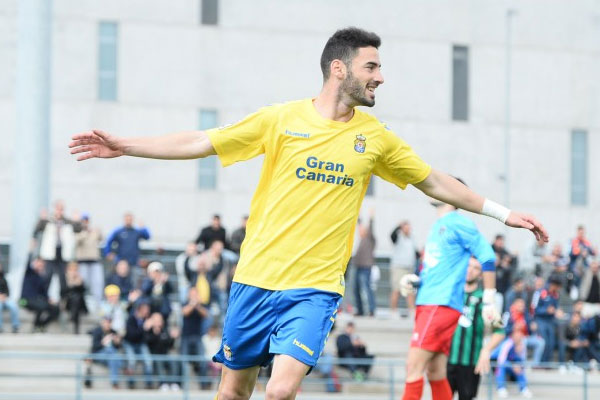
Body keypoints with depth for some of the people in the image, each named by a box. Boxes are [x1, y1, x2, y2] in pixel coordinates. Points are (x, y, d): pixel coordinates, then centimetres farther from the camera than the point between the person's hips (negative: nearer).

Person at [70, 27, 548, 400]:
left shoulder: (375, 137, 6)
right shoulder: (282, 119, -1)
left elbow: (436, 182, 18)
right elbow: (200, 143, 0)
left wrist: (503, 213, 18)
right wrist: (123, 145, -7)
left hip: (315, 288, 0)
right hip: (256, 278, 0)